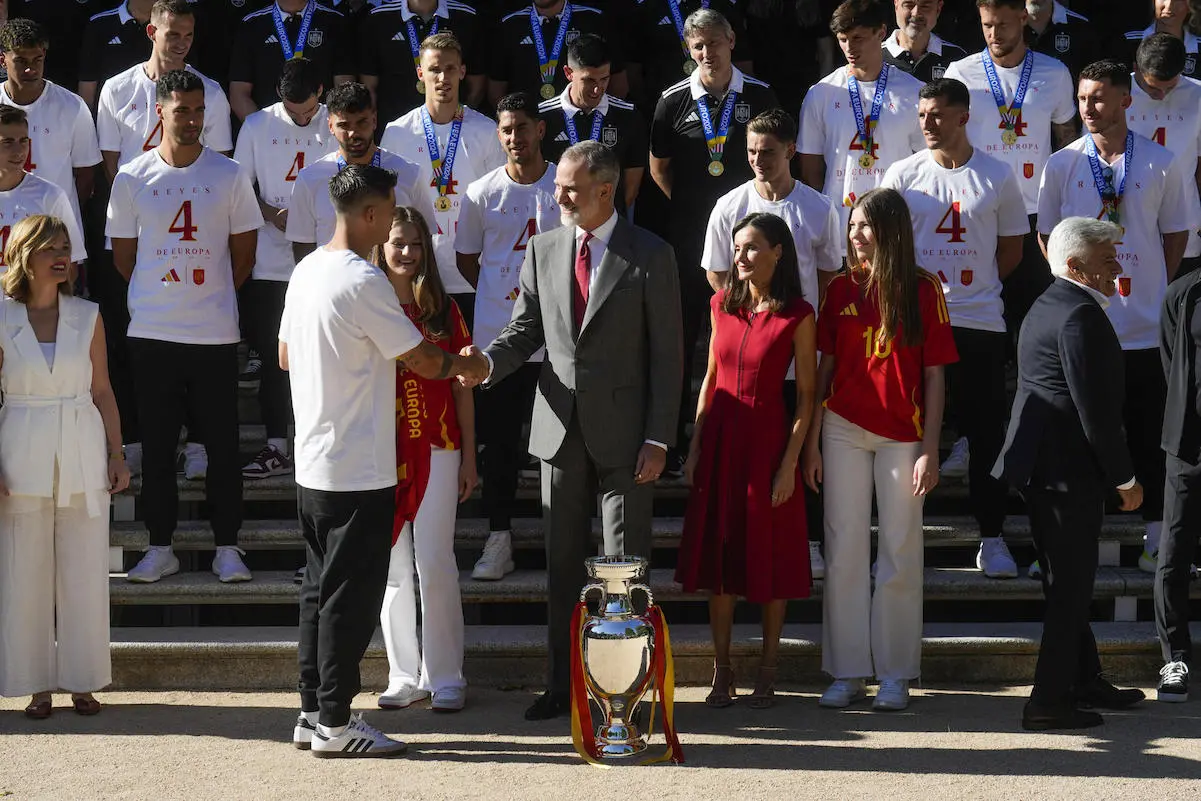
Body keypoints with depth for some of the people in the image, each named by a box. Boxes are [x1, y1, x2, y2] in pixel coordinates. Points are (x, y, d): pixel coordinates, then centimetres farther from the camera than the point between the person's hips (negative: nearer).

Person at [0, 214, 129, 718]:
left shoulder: (87, 317, 4)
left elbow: (102, 392, 8)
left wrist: (116, 455, 4)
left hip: (82, 455, 2)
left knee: (84, 572, 3)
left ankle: (82, 680, 14)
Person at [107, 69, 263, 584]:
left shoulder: (229, 175, 1)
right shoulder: (133, 178, 2)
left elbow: (244, 251, 9)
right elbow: (123, 254, 10)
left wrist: (214, 295, 10)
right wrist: (155, 295, 10)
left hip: (215, 333, -1)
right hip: (152, 332, 1)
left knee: (222, 444, 2)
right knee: (156, 445, 6)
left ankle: (227, 547, 10)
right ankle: (160, 547, 14)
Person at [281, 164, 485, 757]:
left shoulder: (306, 271, 9)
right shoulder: (363, 282, -18)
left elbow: (286, 356, 20)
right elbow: (423, 361, -13)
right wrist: (464, 366, 7)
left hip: (312, 463, 9)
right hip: (358, 470, -9)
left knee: (320, 589, 14)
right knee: (350, 596, -2)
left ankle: (312, 712, 20)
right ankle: (335, 723, 3)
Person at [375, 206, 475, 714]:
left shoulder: (443, 310, 6)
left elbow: (460, 387, 9)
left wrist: (468, 457, 5)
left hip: (436, 451, 0)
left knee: (434, 566, -4)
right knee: (391, 568, 4)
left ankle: (446, 678, 3)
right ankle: (405, 676, 13)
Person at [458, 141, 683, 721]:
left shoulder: (648, 256, -5)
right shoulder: (543, 249, 7)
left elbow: (666, 354, -5)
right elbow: (525, 329, 11)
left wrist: (658, 438, -10)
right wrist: (488, 361, -12)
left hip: (622, 430, -4)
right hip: (560, 427, 4)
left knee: (625, 564, 0)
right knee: (562, 562, 9)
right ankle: (562, 685, 17)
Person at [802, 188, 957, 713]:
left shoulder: (924, 291, -2)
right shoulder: (841, 289, 5)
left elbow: (934, 377, -1)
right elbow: (824, 368, 8)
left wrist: (930, 450, -7)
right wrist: (811, 442, 3)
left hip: (902, 436, -2)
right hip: (844, 429, 2)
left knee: (900, 553, 2)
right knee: (844, 551, 2)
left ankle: (895, 674, 9)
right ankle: (847, 673, 7)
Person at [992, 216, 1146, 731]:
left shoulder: (1045, 307, 15)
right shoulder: (1081, 315, -19)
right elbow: (1096, 408, -22)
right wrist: (1124, 476, -14)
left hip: (1040, 464, 10)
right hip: (1070, 468, -10)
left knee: (1068, 584, 19)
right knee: (1071, 587, -4)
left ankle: (1083, 681, 31)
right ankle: (1049, 703, -1)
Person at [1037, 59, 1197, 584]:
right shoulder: (1062, 165, 1)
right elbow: (1047, 236, 10)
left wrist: (1152, 288, 3)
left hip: (1145, 326, -1)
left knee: (1149, 434, 6)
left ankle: (1157, 535, 16)